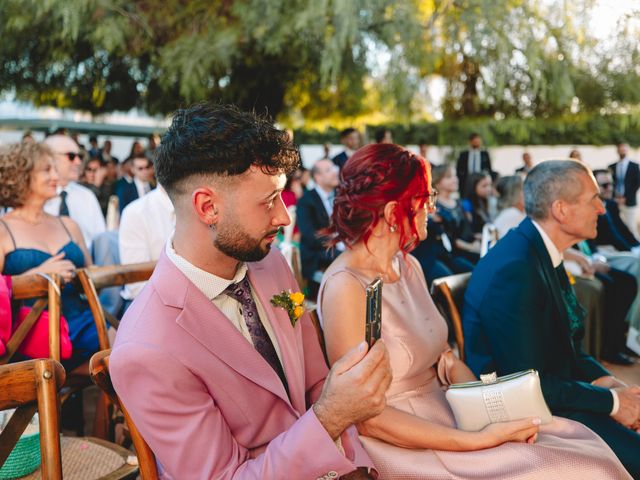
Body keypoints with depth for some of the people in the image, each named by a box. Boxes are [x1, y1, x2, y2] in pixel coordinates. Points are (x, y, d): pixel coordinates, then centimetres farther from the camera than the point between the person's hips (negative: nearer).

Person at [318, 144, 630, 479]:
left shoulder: (408, 266, 5)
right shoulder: (345, 286, -20)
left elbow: (442, 356, 9)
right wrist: (476, 441, -22)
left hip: (445, 418, 7)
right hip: (406, 448, -7)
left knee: (579, 439, -6)